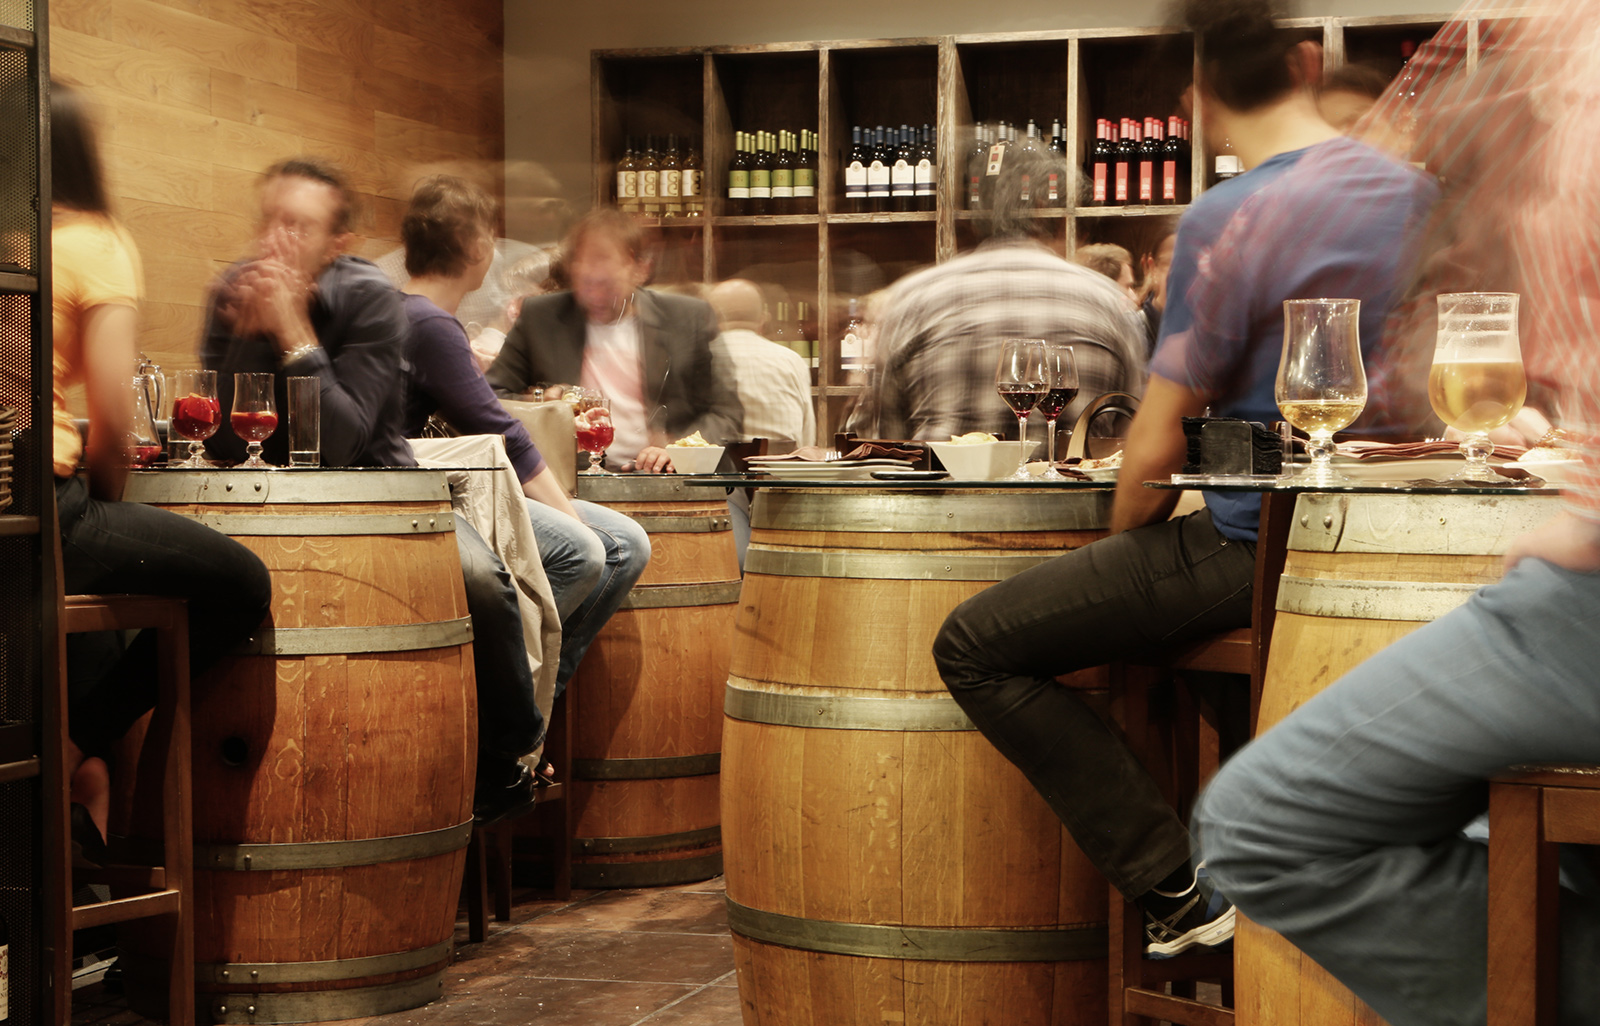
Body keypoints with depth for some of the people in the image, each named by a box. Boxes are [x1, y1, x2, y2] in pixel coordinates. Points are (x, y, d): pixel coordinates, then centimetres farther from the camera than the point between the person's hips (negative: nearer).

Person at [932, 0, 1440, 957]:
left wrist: (1121, 548, 5)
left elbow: (1156, 450, -15)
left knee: (974, 649, -2)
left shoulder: (1226, 221, -17)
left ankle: (1179, 891, -4)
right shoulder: (1414, 191, 5)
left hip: (1250, 546, -8)